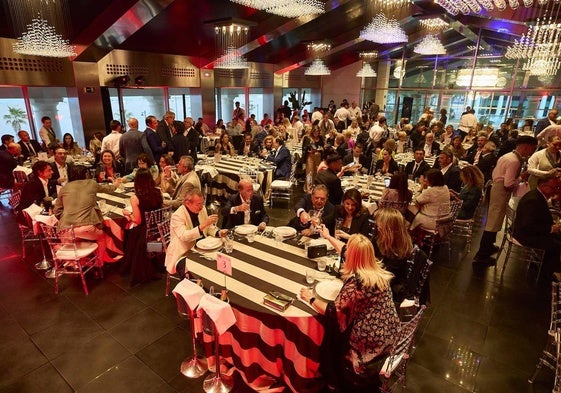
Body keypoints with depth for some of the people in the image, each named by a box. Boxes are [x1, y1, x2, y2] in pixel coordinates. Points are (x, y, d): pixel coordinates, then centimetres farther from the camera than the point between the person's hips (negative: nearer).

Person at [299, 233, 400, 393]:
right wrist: (329, 237, 24)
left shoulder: (356, 280, -26)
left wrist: (311, 298, -3)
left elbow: (333, 312, -18)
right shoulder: (380, 272, -2)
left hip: (371, 342, -7)